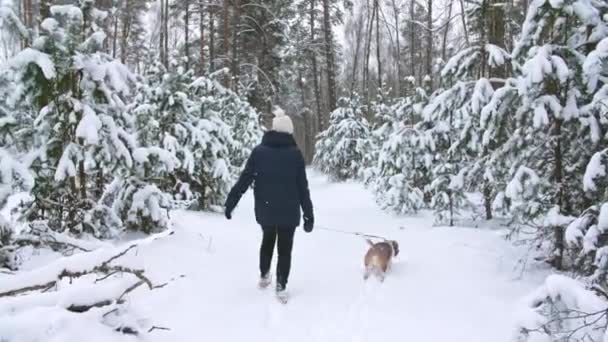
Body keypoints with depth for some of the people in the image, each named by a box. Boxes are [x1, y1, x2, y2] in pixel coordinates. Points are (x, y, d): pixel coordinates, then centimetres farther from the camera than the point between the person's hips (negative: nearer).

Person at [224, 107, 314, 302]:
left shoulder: (259, 151, -4)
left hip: (265, 210, 2)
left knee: (267, 240, 26)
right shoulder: (295, 154, -6)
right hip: (289, 211, -2)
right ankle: (281, 287, 8)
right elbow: (303, 187, -4)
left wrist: (231, 202, 1)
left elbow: (244, 180, -5)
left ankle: (264, 276, 34)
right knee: (285, 247, 10)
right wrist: (309, 215, 1)